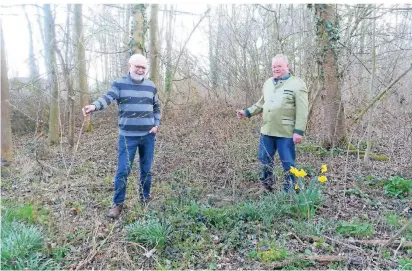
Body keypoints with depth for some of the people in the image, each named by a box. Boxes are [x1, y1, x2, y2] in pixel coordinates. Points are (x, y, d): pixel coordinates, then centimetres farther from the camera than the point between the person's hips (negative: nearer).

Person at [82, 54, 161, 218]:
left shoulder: (151, 86, 8)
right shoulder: (119, 84, -2)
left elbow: (156, 107, 19)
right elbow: (108, 97, -20)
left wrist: (156, 125, 6)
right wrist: (94, 106, -41)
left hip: (148, 136, 3)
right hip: (127, 136, -3)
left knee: (146, 169, 13)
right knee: (123, 170, -3)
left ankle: (145, 197, 31)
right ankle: (117, 203, 12)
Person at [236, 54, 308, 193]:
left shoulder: (297, 84, -7)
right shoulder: (268, 83, 13)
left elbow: (302, 111, -12)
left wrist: (299, 131, -18)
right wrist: (247, 112, 12)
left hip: (285, 133, -6)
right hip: (266, 130, 6)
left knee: (288, 163, 5)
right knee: (264, 159, 16)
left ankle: (289, 192, 20)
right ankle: (266, 187, 36)